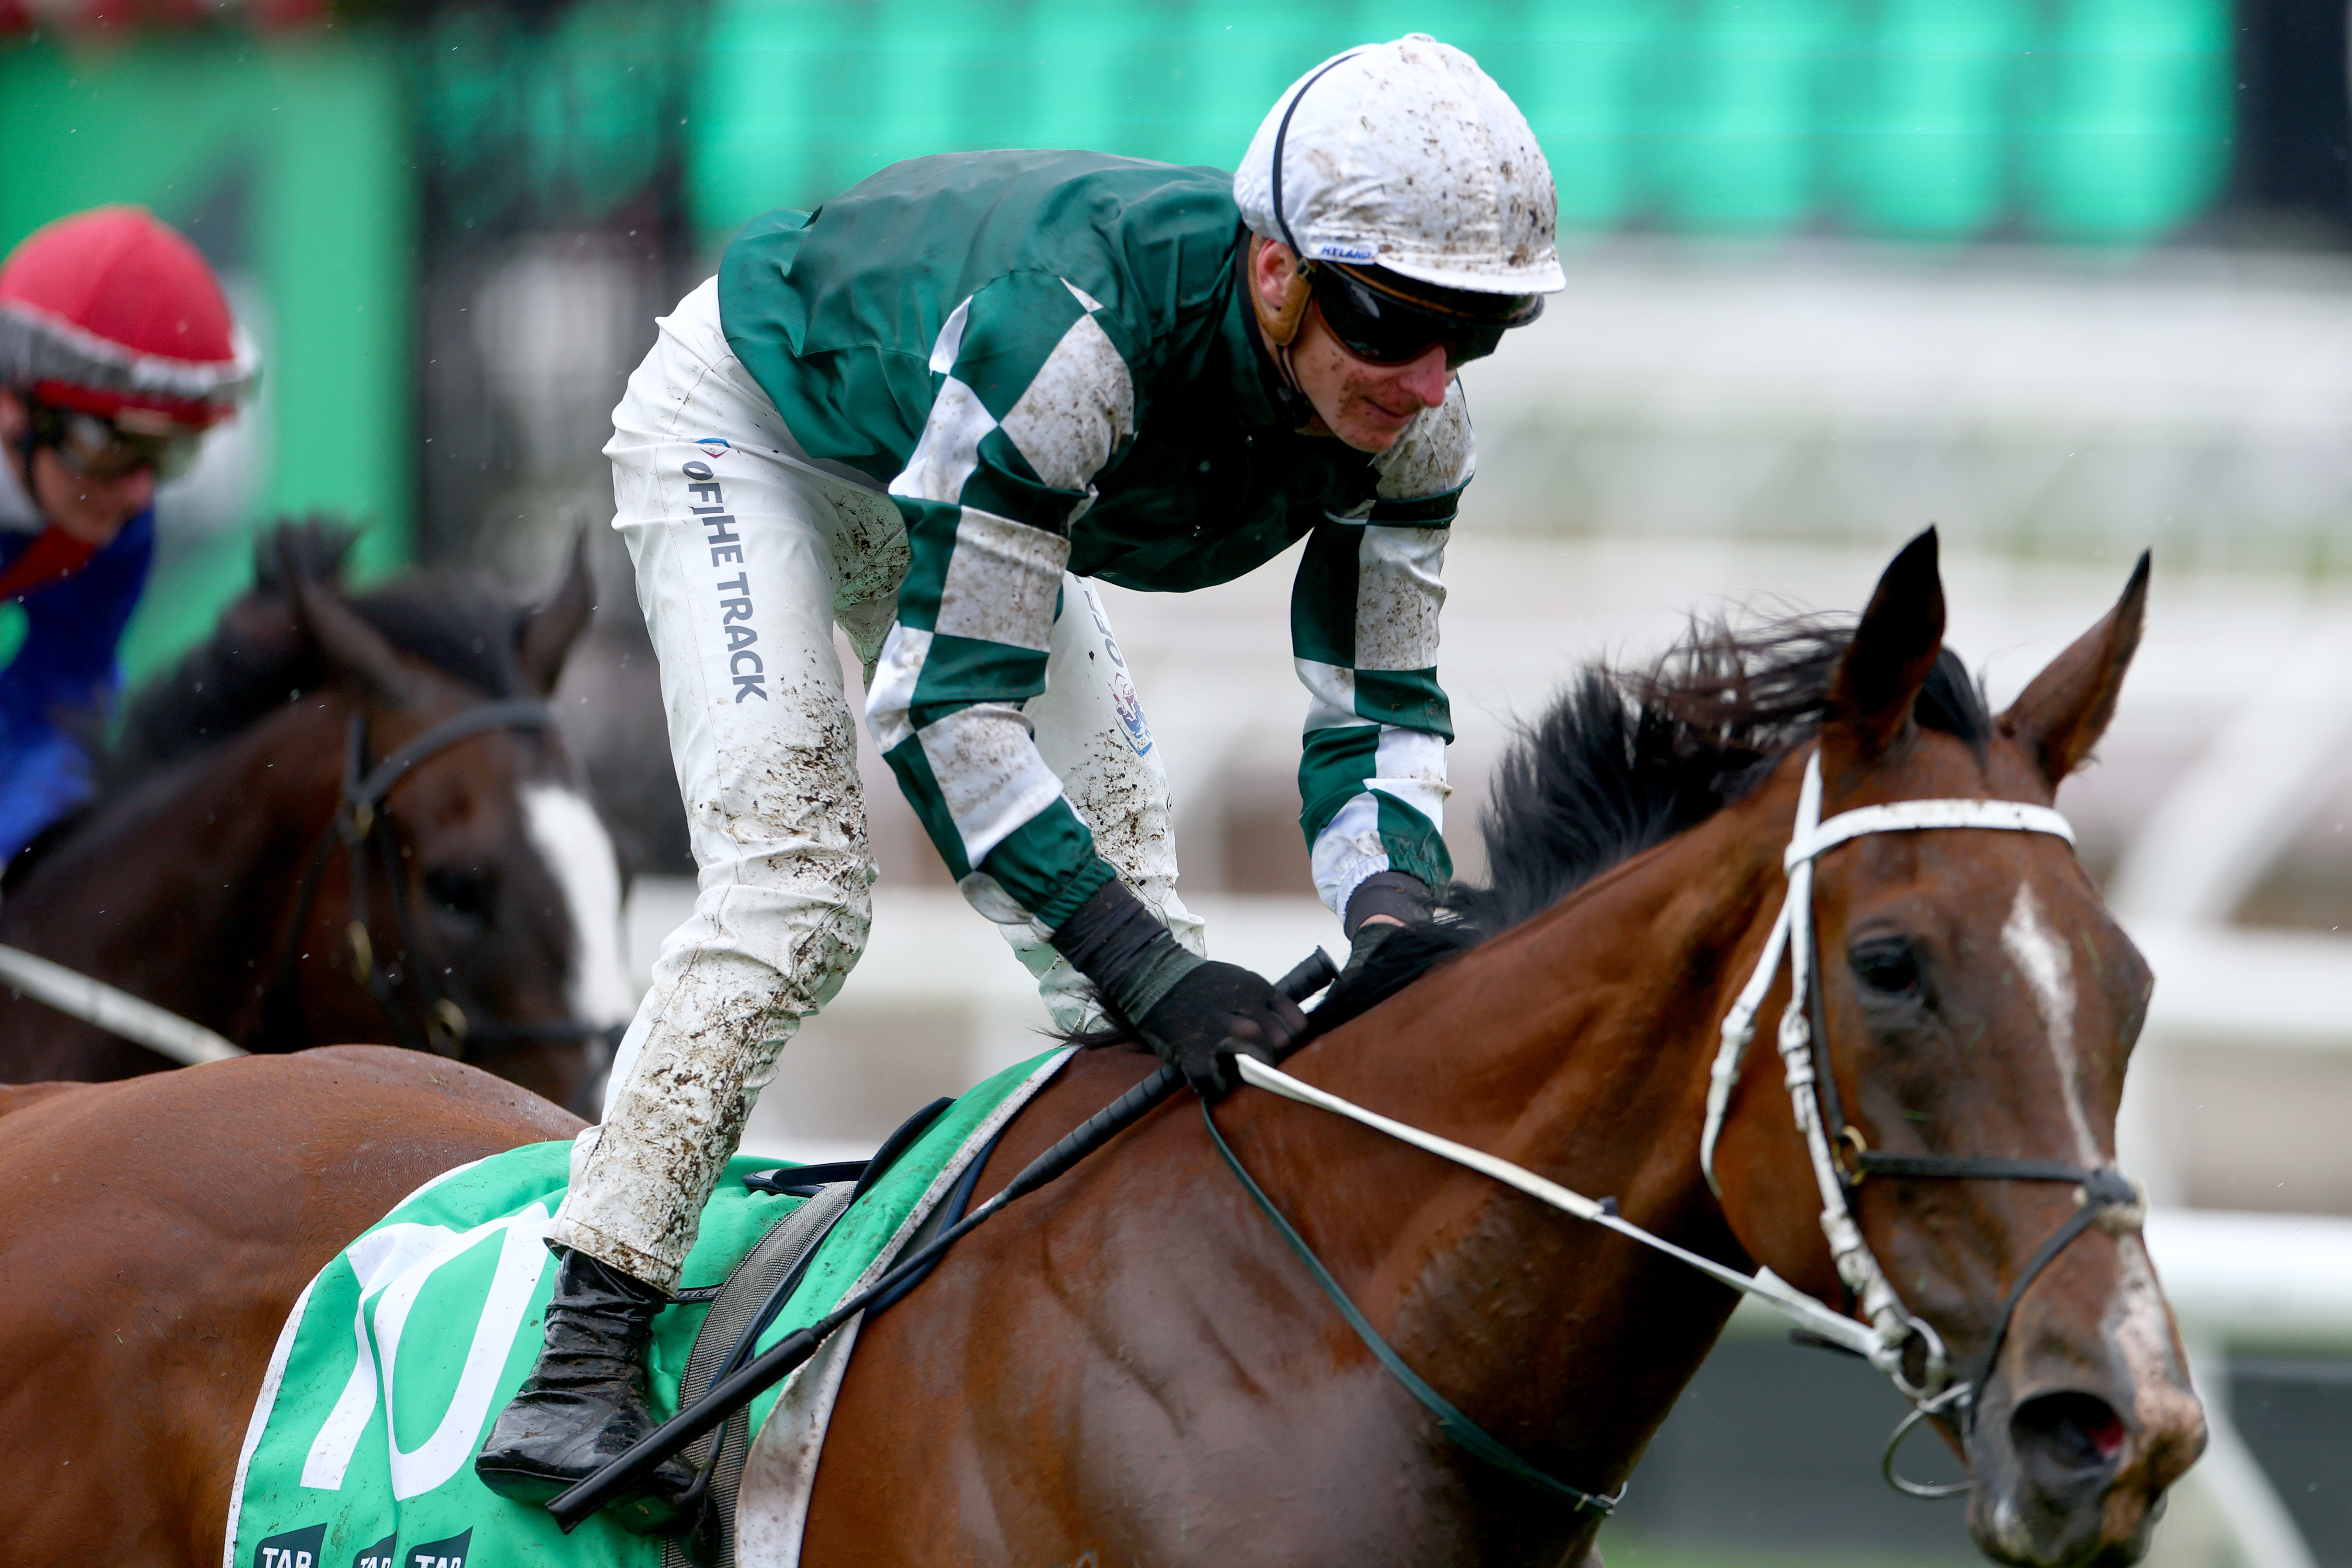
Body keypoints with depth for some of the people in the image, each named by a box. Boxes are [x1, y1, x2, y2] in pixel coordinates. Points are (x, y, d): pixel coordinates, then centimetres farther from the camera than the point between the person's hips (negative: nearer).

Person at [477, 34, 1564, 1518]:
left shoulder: (1410, 423, -25)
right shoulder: (1066, 332, -46)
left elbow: (1380, 707, -15)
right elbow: (945, 707, -42)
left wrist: (1396, 921, -37)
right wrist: (1145, 967, -49)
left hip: (947, 488, 7)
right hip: (749, 430, -7)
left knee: (1128, 881, 1)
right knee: (794, 874, -23)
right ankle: (580, 1356, -22)